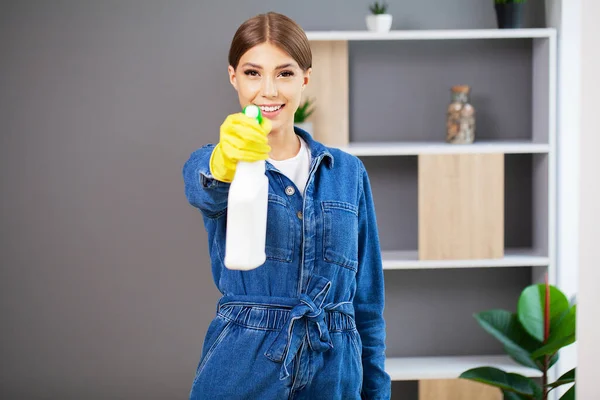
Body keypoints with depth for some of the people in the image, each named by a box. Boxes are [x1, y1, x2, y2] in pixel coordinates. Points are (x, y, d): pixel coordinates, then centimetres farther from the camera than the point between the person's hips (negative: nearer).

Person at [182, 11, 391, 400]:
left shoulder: (348, 173, 7)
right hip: (241, 368, -2)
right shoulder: (212, 164, -1)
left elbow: (367, 300, 9)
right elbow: (203, 187, -27)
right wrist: (227, 161, -48)